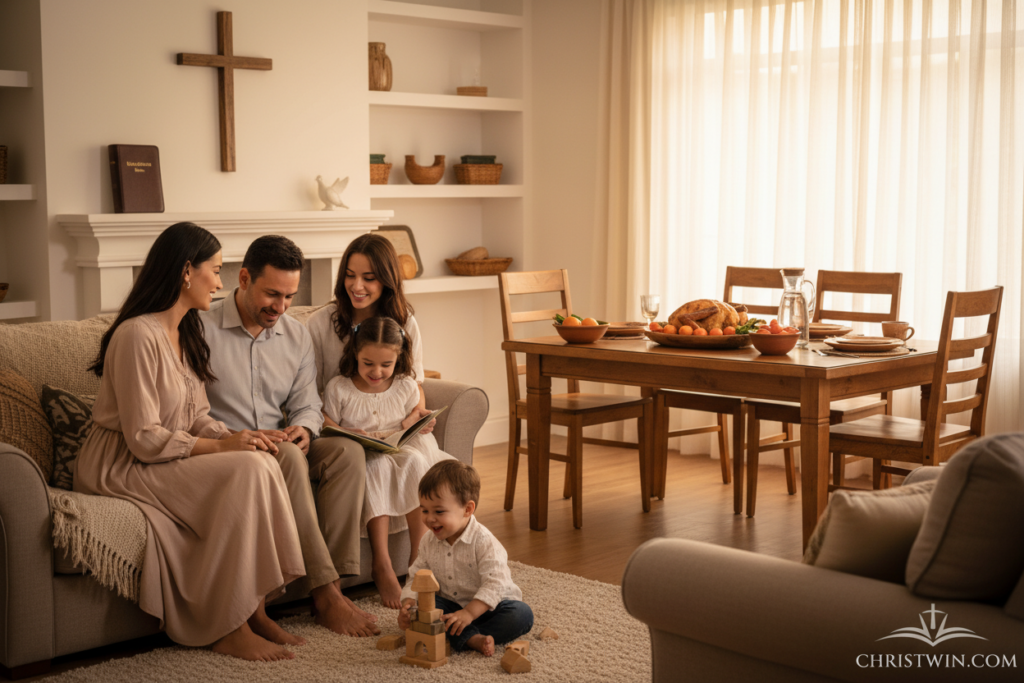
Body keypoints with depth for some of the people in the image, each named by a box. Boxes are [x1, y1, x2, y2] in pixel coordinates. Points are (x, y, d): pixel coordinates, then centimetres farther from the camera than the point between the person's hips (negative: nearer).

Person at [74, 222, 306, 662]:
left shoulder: (186, 334, 12)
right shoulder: (138, 336, -19)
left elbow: (198, 419, 11)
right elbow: (144, 440, -21)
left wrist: (235, 439, -9)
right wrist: (221, 446, -20)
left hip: (169, 459, 8)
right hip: (120, 468, -8)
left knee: (259, 465, -18)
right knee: (247, 472, -26)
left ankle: (253, 610, -13)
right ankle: (230, 630, -20)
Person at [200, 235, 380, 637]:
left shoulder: (297, 336, 12)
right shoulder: (202, 329, -6)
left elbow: (307, 405, 12)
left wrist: (303, 429, -12)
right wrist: (237, 438, -26)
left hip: (281, 449, 6)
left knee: (346, 451, -23)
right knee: (287, 456, -36)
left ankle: (336, 580, -29)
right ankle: (325, 595, -36)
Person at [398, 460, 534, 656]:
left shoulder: (484, 542, -20)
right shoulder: (429, 542, 0)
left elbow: (495, 584, -28)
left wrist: (469, 613, -40)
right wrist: (408, 603, -15)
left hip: (487, 605, -4)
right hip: (450, 605, 4)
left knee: (522, 614, -30)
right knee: (419, 604, -23)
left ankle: (460, 637, -33)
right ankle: (472, 638, -37)